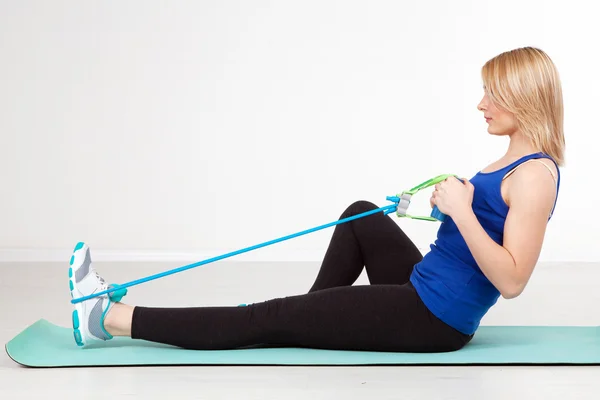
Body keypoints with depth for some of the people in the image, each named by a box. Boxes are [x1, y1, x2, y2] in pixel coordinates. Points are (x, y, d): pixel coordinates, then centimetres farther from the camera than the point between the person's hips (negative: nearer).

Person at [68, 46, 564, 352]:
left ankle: (109, 318, -4)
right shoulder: (516, 161, 10)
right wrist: (454, 199, 10)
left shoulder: (535, 174, -18)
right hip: (424, 294, 10)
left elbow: (511, 281, -25)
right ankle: (315, 317, 31)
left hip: (432, 319, -10)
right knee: (362, 216, 27)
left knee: (271, 318, -9)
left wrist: (460, 209, -28)